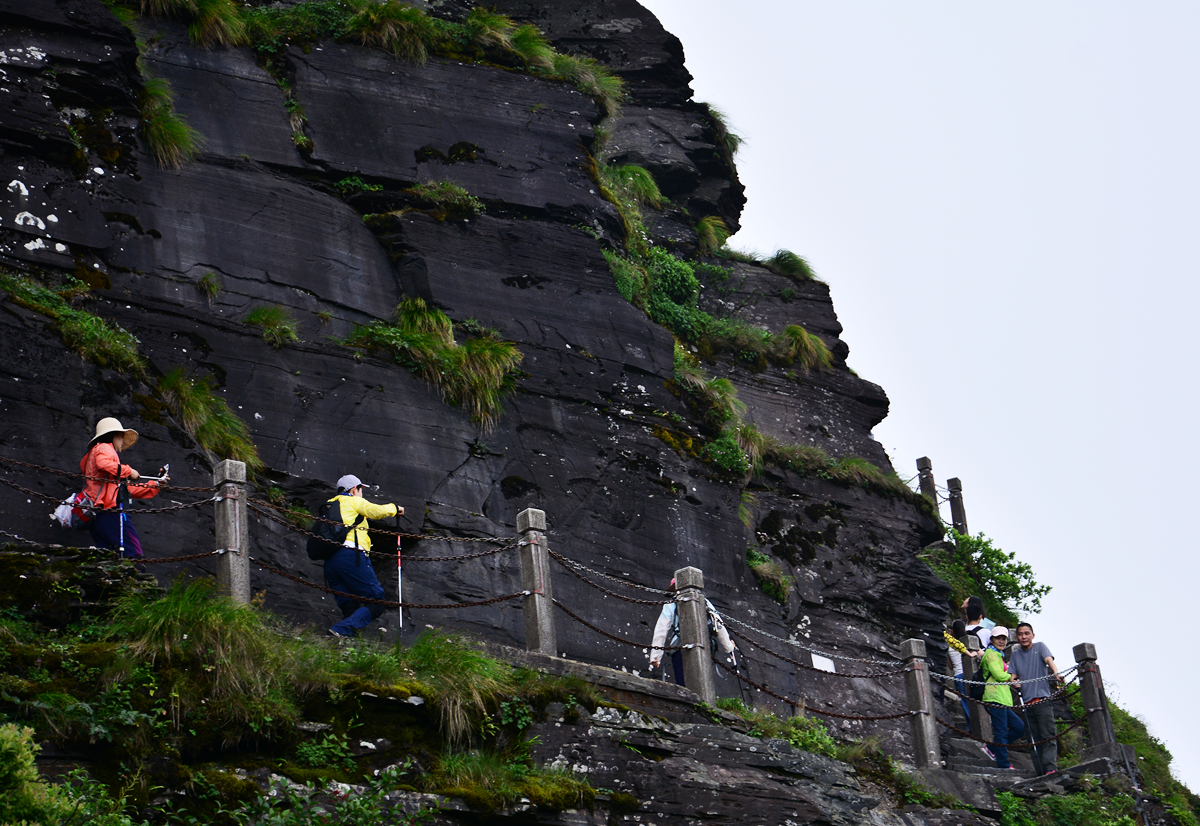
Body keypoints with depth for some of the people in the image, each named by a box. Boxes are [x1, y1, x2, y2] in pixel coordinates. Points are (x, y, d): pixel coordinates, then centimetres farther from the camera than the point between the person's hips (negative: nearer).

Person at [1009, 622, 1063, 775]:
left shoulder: (1040, 647, 6)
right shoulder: (1015, 654, 18)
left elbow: (1048, 659, -11)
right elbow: (1013, 675, 14)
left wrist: (1056, 673, -31)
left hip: (1042, 698, -5)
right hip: (1027, 701, 5)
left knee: (1048, 735, -14)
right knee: (1037, 737, 4)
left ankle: (1050, 767, -22)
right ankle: (1043, 769, 5)